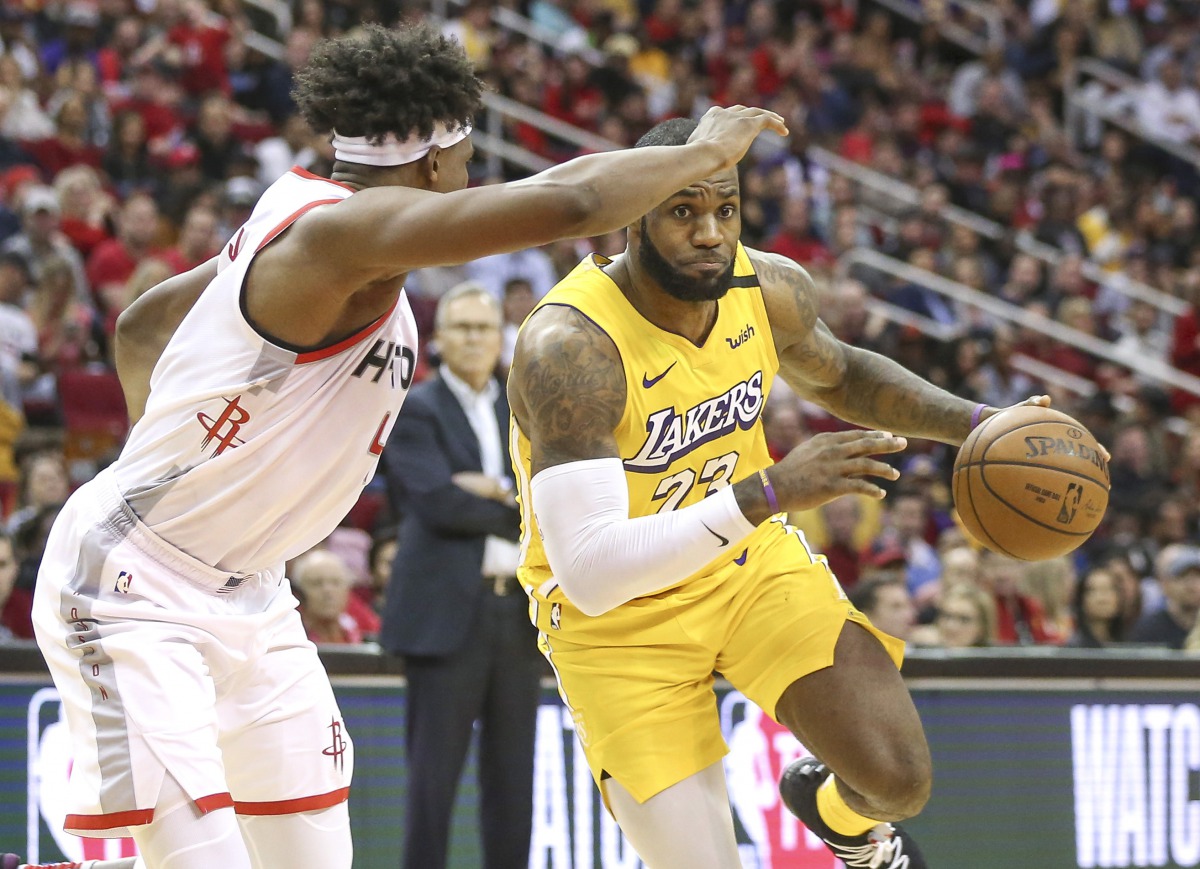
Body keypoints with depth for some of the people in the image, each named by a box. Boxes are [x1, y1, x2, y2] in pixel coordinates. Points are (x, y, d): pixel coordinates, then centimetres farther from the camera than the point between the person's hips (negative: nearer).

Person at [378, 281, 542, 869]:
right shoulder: (414, 411, 0)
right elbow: (439, 502, -13)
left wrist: (498, 491, -11)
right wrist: (518, 511, -5)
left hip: (519, 612, 5)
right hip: (447, 611, -5)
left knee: (512, 773, 6)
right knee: (435, 773, -4)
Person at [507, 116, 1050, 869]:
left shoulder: (772, 289, -12)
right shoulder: (570, 348, -32)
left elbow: (836, 375, 15)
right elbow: (588, 571, -40)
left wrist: (978, 424, -1)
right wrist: (769, 492, -47)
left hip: (749, 560, 5)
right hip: (618, 616, -5)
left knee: (899, 777, -12)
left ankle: (833, 806, 26)